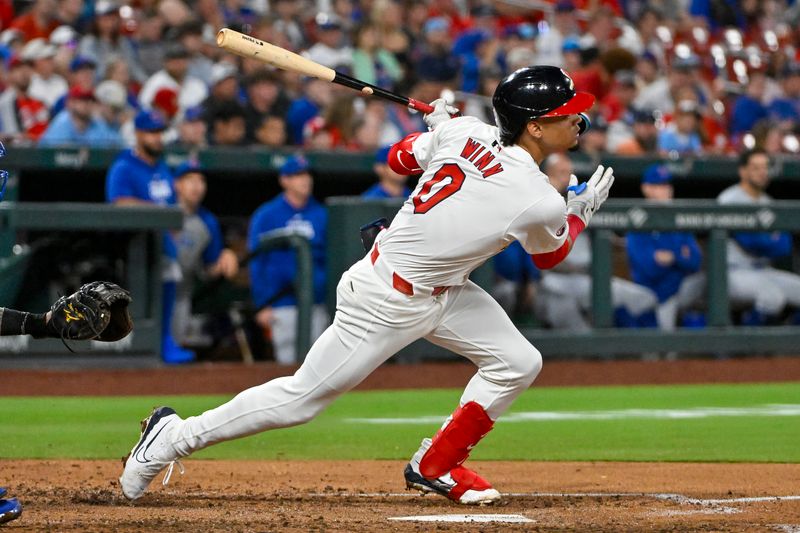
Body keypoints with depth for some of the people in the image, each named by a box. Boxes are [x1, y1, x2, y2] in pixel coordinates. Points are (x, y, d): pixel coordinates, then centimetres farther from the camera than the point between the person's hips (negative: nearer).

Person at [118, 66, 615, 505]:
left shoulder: (464, 131, -10)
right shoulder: (541, 204, -27)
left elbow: (400, 157, 9)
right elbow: (551, 255, -1)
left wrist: (436, 124, 21)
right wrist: (581, 213, 12)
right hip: (387, 302, -9)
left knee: (519, 363, 9)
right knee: (301, 398, 3)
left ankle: (436, 467, 22)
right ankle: (175, 436, 17)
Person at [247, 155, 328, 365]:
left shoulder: (321, 214, 9)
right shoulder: (267, 216, -2)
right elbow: (256, 263, -2)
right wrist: (262, 305, -8)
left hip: (316, 303, 4)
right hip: (283, 305, -3)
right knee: (288, 359, -4)